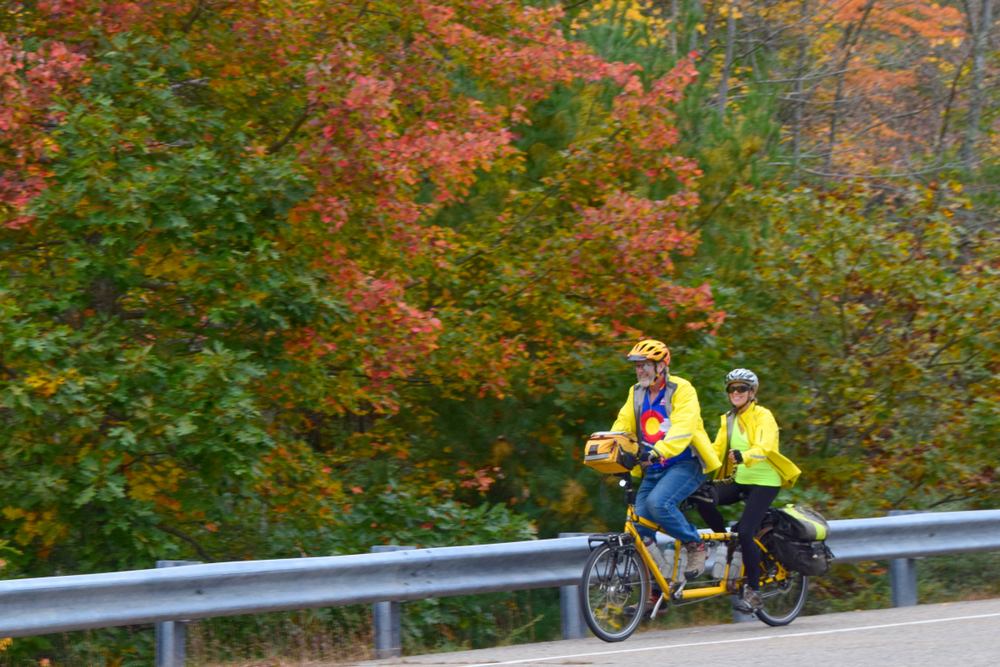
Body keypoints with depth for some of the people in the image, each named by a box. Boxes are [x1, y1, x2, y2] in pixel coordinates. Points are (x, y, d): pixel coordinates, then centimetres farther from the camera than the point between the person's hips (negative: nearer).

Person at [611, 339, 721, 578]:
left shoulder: (681, 390, -11)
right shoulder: (637, 393, 10)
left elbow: (683, 428, -26)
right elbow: (622, 426, 1)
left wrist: (658, 451, -42)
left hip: (685, 464, -7)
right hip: (653, 470, 7)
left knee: (658, 502, -31)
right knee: (640, 532, -6)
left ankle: (695, 546, -9)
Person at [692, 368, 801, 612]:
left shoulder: (762, 416, -9)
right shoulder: (728, 420, 11)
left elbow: (765, 447, -26)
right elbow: (716, 450, 3)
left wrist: (743, 456, -46)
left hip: (764, 481, -6)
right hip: (738, 481, 6)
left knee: (746, 531, -19)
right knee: (702, 497, -20)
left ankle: (753, 590, -9)